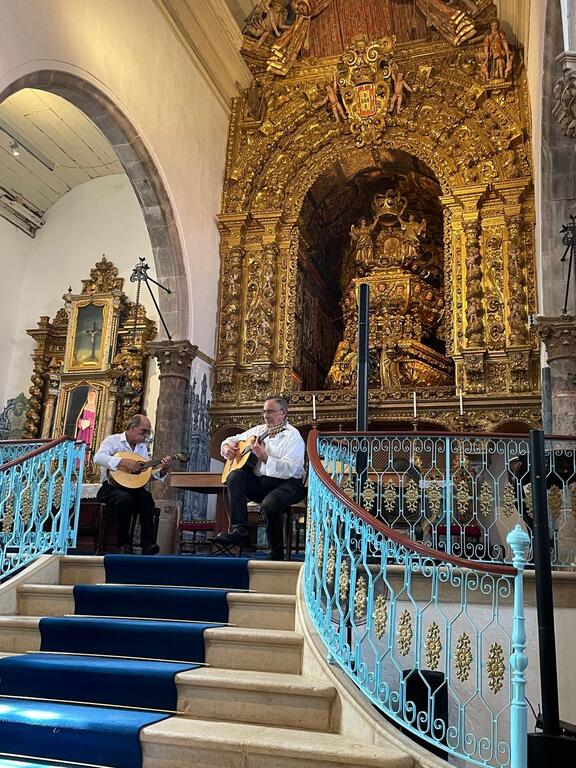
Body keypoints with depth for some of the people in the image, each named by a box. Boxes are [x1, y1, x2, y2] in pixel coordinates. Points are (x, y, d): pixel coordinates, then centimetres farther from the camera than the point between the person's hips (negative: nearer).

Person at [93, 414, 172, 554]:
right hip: (111, 486, -4)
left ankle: (148, 544, -24)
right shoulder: (113, 440, -1)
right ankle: (124, 544, -22)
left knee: (146, 498, -27)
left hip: (132, 487, 5)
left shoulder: (143, 447, 16)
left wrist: (162, 471, -6)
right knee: (125, 498, -36)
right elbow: (98, 458, -20)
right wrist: (123, 462, -28)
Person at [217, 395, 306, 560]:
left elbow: (289, 470, -20)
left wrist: (265, 457, -29)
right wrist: (226, 448, 2)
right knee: (235, 476, -20)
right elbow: (231, 440, 26)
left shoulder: (293, 436, -6)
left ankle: (276, 551, -13)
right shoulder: (258, 430, 15)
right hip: (259, 482, 6)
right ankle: (240, 531, -22)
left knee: (269, 504, -36)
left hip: (286, 483, -6)